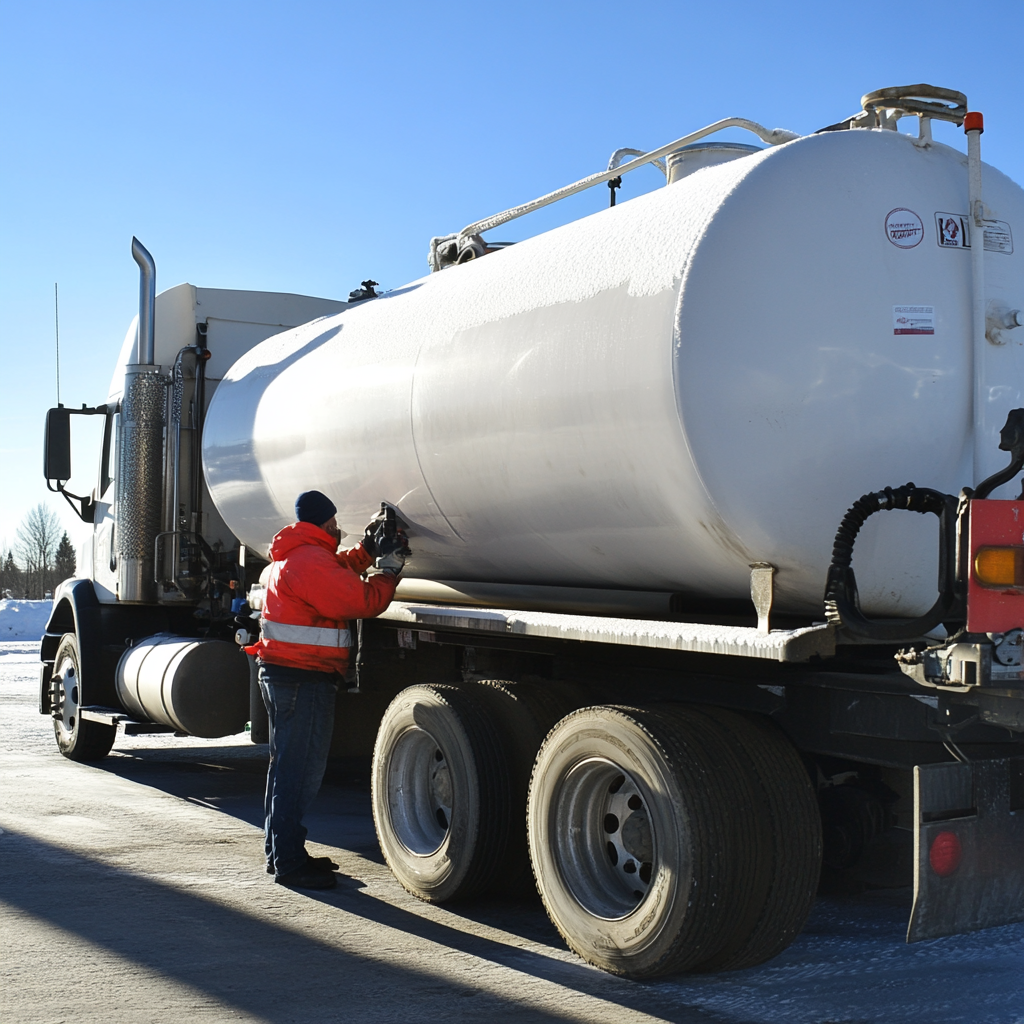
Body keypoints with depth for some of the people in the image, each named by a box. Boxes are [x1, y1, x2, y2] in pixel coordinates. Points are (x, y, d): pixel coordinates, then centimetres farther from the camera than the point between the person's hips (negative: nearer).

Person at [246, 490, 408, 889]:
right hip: (303, 677, -11)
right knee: (300, 769, -8)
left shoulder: (292, 556, 16)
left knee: (288, 765, 18)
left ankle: (281, 852, 28)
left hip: (282, 674, 11)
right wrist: (390, 567, -8)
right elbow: (362, 600, -21)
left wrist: (367, 550, 14)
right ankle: (289, 862, -5)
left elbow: (339, 573, 26)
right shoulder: (310, 560, -18)